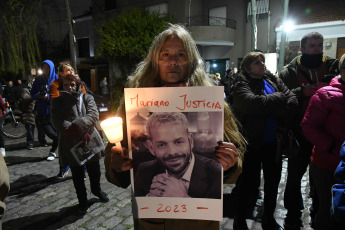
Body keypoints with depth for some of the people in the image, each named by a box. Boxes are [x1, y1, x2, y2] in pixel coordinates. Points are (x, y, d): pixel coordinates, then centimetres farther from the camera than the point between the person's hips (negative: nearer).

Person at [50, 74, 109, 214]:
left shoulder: (87, 98, 2)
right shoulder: (58, 102, 1)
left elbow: (93, 115, -15)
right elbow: (58, 122, -14)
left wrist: (77, 126, -32)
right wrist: (80, 133, -27)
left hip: (90, 142, 1)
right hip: (71, 145, 0)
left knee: (95, 171, 17)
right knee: (78, 176, 14)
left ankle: (96, 190, 48)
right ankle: (82, 201, 37)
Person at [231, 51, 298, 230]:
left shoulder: (274, 81, 7)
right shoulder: (242, 86, -10)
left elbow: (293, 100, -4)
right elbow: (254, 103, -30)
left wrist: (279, 116, -21)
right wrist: (279, 97, -15)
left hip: (274, 143, 6)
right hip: (252, 143, -6)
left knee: (273, 182, 19)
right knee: (246, 183, 9)